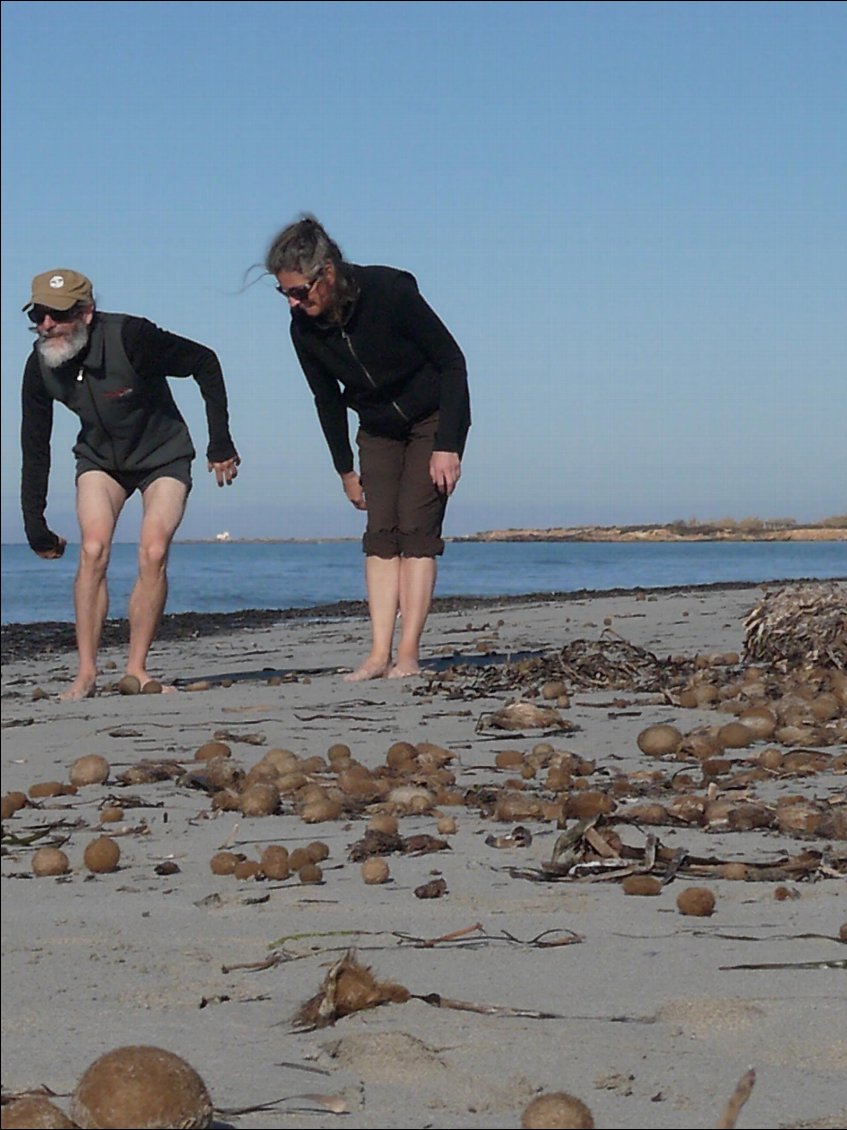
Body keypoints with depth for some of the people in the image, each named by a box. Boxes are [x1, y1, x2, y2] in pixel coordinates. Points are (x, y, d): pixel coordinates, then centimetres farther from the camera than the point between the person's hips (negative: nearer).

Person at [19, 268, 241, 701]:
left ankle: (136, 670, -9)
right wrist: (35, 527, -6)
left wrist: (220, 443, -15)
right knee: (93, 550, -18)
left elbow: (204, 362, -17)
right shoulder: (40, 365, -17)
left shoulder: (130, 337, -31)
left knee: (153, 554, -19)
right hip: (99, 459, 3)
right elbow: (35, 449, -5)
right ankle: (86, 673, -17)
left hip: (163, 457, -3)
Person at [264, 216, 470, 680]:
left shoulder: (391, 291, -29)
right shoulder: (305, 329, -15)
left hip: (433, 419, -5)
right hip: (378, 429, 5)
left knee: (416, 528, -13)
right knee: (380, 533, -6)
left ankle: (408, 655, -16)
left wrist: (447, 446, -23)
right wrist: (345, 469, 5)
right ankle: (379, 654, -12)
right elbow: (327, 400, 2)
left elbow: (452, 362, -21)